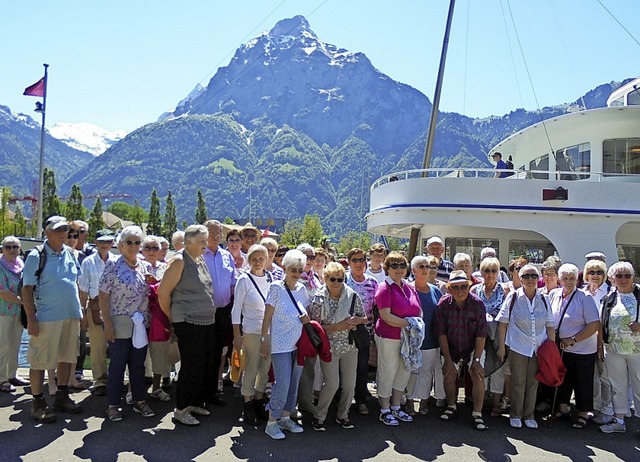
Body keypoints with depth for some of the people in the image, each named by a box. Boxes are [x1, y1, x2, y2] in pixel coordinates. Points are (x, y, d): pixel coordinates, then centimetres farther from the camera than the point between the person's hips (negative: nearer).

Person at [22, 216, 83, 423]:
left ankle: (62, 397, 27)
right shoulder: (36, 256, -7)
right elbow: (27, 289, -9)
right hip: (47, 318, -6)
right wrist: (31, 319, -14)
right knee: (40, 361, 1)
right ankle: (38, 403, 12)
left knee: (67, 357, 14)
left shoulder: (70, 254, 9)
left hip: (72, 316, 6)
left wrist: (80, 311, 14)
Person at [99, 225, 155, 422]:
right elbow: (103, 297, -10)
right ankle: (113, 405, 17)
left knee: (138, 364, 13)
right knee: (117, 364, 4)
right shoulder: (113, 266, -8)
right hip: (120, 324, -4)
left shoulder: (146, 266, 7)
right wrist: (107, 324, -13)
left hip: (141, 324, 5)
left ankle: (139, 401, 24)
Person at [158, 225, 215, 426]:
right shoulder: (179, 261, -11)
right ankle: (181, 410, 10)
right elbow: (163, 292, -11)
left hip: (208, 321, 8)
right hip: (188, 323, -8)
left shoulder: (201, 260, 13)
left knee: (206, 366, 11)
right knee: (191, 366, -3)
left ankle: (196, 402, 27)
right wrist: (173, 318, -2)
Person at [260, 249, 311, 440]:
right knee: (282, 383, -9)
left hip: (298, 343, 6)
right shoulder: (276, 287, -8)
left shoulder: (302, 289, 6)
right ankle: (272, 422, 4)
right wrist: (264, 339, -10)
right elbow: (267, 316, -7)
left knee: (294, 383, 10)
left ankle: (285, 417, 24)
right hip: (280, 344, -6)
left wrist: (307, 317, -3)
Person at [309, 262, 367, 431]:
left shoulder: (353, 296, -1)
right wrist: (339, 326, -20)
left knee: (350, 384, 8)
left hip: (350, 346, 4)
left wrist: (357, 320, -15)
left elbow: (364, 318, 9)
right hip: (329, 347, -4)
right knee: (332, 384, -9)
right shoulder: (318, 299, -9)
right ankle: (318, 417, 12)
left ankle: (343, 416, 28)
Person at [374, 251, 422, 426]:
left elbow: (419, 311, 16)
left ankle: (396, 408, 31)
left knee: (404, 373, 15)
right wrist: (408, 324, -20)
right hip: (389, 338, -7)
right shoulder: (385, 288, -12)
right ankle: (385, 411, 19)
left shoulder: (410, 287, 8)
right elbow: (386, 316, -20)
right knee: (387, 374, 4)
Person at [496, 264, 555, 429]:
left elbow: (550, 326, 10)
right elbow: (503, 323, -3)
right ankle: (515, 415, 20)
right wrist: (501, 346, -6)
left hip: (538, 349, 3)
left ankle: (529, 416, 24)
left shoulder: (544, 299, 5)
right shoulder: (513, 297, -4)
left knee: (533, 383, 11)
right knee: (518, 383, 5)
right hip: (517, 347, -3)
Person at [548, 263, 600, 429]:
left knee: (582, 383, 6)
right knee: (562, 379, 17)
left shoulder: (584, 298, -15)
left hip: (583, 349, -4)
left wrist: (573, 339, -19)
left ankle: (583, 414, 23)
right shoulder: (554, 294, -2)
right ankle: (563, 408, 35)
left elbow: (595, 325, -18)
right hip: (561, 348, 5)